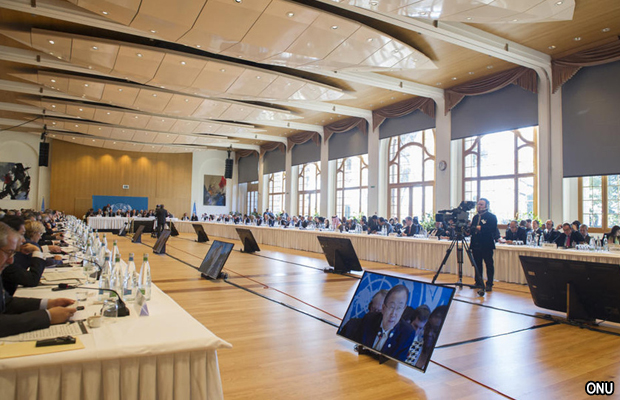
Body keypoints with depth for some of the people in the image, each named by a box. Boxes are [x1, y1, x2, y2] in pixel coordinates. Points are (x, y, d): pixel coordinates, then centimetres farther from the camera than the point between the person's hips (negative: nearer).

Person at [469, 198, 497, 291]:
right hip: (476, 244, 7)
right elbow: (472, 229, 19)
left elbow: (493, 229, -17)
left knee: (489, 264, -2)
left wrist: (481, 228, -20)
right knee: (477, 264, 11)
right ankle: (479, 283, 22)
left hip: (486, 245, -6)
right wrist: (471, 229, -2)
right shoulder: (475, 217, 18)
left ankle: (489, 284, 4)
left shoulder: (491, 217, -4)